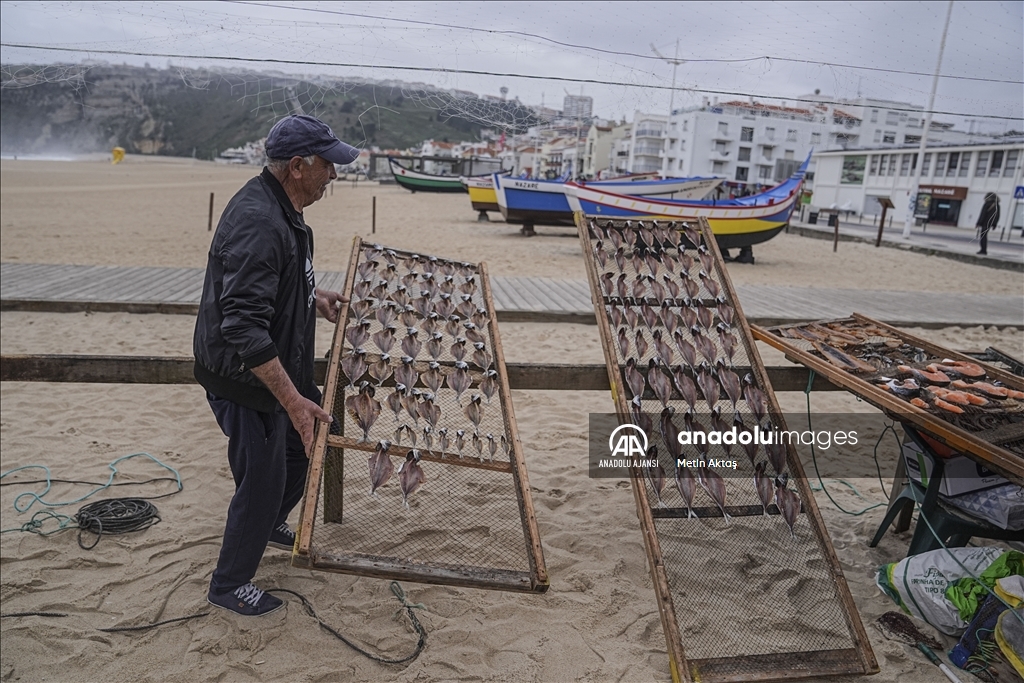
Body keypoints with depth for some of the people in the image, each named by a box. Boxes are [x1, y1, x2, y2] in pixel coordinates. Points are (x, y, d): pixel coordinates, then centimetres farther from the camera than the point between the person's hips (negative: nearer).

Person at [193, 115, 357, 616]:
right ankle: (229, 585, 27)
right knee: (263, 479, 4)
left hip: (278, 368, 10)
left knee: (301, 448, 25)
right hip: (245, 379, -10)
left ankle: (272, 524, 52)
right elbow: (243, 327, -35)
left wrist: (313, 297, 13)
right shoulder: (258, 224, -30)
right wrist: (293, 399, -34)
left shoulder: (280, 208, 4)